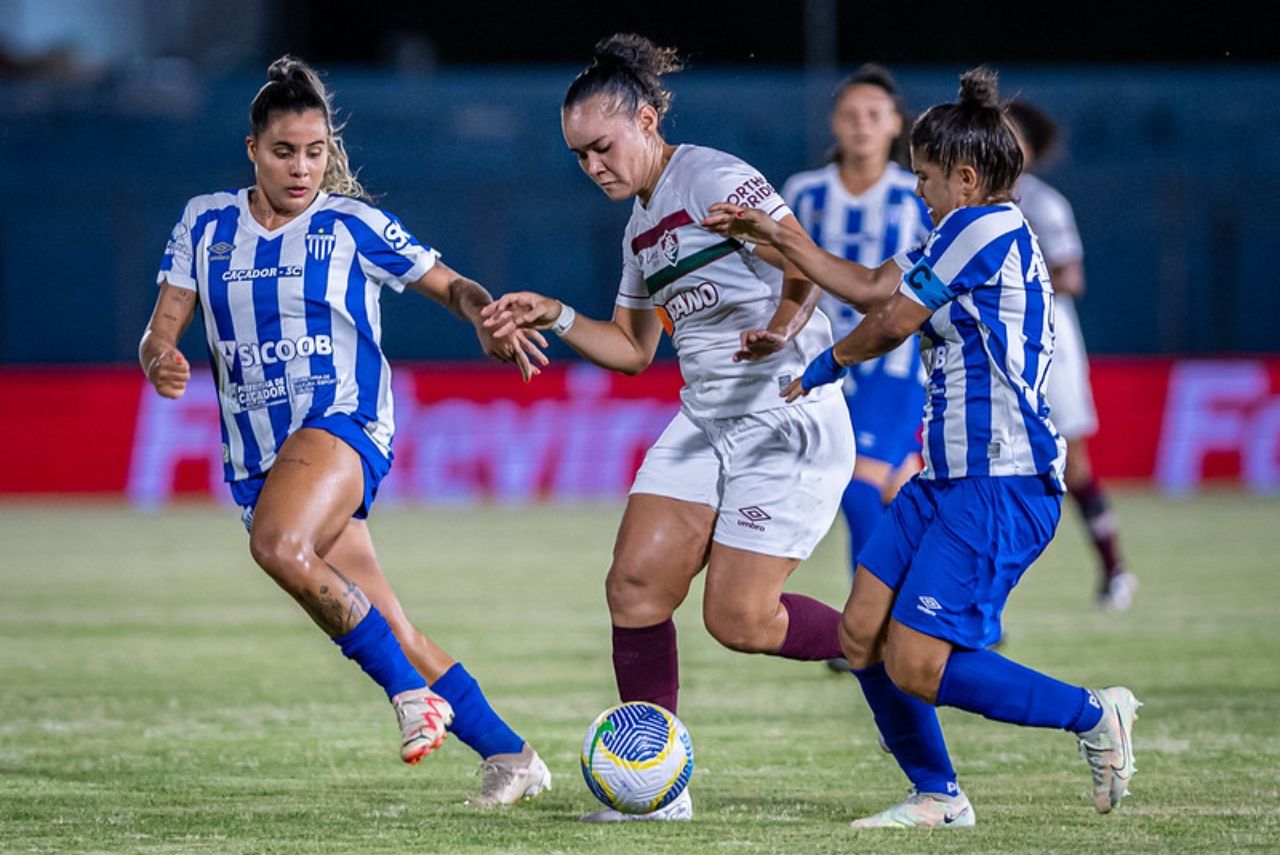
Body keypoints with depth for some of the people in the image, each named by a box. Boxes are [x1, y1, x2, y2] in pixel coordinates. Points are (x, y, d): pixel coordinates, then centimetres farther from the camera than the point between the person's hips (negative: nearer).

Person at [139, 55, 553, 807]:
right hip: (258, 456, 4)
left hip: (345, 422, -4)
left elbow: (451, 285, 6)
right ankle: (511, 756, 11)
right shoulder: (206, 223, 10)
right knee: (391, 638, 0)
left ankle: (413, 691, -24)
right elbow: (161, 334, 9)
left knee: (279, 546, -35)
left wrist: (489, 317, -16)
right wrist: (161, 363, -15)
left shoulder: (352, 225, 1)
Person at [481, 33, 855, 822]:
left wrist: (783, 329, -39)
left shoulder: (716, 180, -13)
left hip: (789, 422, -9)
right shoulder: (642, 227, 15)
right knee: (635, 584, -4)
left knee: (737, 618, -10)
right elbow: (633, 349, 23)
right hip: (705, 422, 9)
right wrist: (555, 318, 10)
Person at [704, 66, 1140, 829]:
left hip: (1003, 487, -10)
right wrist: (772, 235, 22)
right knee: (862, 632, 6)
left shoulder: (986, 228, -13)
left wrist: (825, 366, 11)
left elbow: (891, 323, -7)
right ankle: (938, 797, 17)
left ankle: (1094, 715, -2)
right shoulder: (970, 234, 17)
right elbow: (871, 286, 24)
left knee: (915, 666, -14)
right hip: (948, 479, 10)